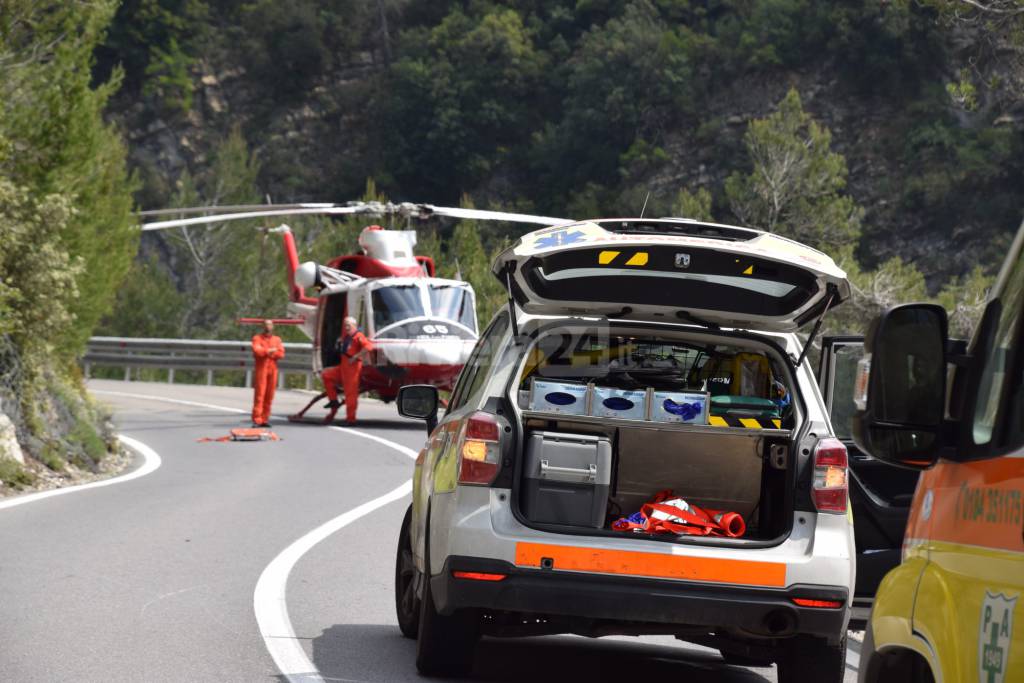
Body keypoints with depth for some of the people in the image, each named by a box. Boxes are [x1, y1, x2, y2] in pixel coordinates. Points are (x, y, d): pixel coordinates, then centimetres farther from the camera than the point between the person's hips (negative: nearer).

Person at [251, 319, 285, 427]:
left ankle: (265, 419, 6)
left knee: (269, 396, 2)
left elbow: (281, 353, 1)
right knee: (259, 395, -10)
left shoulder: (277, 339, 15)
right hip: (261, 369, -4)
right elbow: (257, 351, -12)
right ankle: (256, 420, -12)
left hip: (272, 369, 4)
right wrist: (270, 350, -4)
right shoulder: (257, 338, 6)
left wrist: (265, 352, -8)